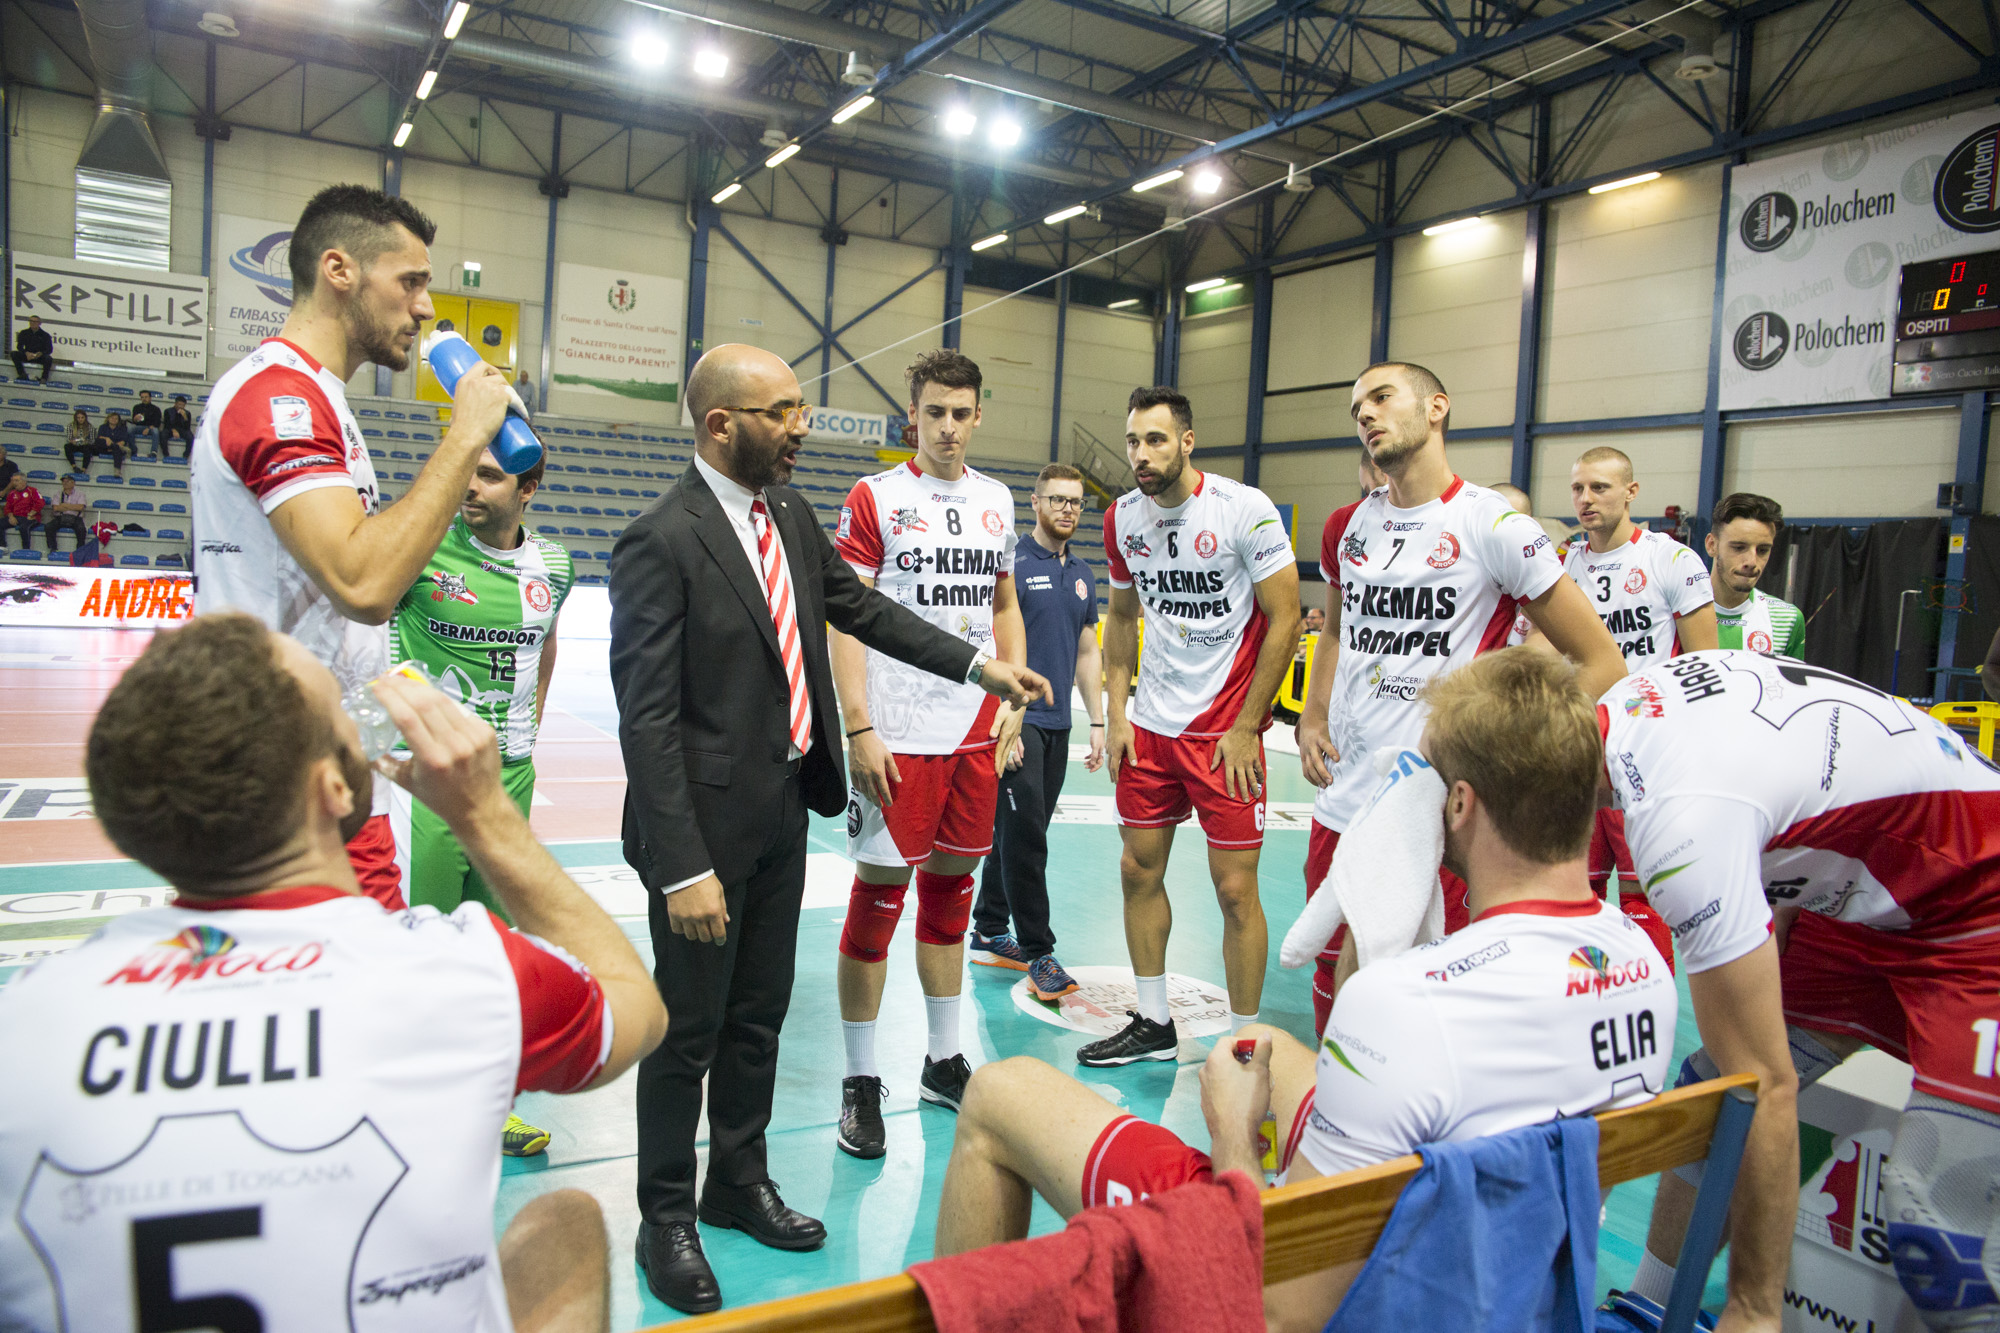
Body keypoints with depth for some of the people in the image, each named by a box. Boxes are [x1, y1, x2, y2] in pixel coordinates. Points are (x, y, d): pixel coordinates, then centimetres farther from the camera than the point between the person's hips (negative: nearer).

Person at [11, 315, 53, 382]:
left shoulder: (45, 335, 1)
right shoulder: (24, 333, 7)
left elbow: (49, 350, -5)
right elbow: (19, 346, 1)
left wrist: (40, 353, -25)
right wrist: (26, 353, -21)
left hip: (40, 357, -3)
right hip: (27, 356, 3)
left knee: (49, 359, -35)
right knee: (14, 354, -23)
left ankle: (44, 378, -30)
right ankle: (22, 374, -25)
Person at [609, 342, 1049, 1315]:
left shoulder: (789, 513, 5)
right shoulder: (660, 544, -19)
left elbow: (857, 605, 17)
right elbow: (647, 720, -21)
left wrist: (977, 665, 11)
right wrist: (683, 869, -23)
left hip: (783, 810, 8)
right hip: (708, 822, -7)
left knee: (760, 1013, 20)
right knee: (689, 1028, 8)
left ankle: (740, 1182, 40)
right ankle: (666, 1219, 29)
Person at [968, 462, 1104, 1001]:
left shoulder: (1083, 574, 14)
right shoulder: (1011, 564, -8)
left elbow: (1088, 652, 18)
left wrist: (1097, 723, 13)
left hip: (1058, 725, 7)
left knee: (1020, 834, 13)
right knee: (1024, 835, -5)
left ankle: (989, 933, 25)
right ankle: (1038, 952, 4)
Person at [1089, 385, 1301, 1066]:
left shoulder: (1245, 509, -14)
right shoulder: (1122, 519, 2)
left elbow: (1285, 619, -11)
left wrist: (1244, 728, -12)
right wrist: (1117, 715, 6)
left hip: (1225, 728, -5)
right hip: (1149, 725, 6)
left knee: (1235, 888, -2)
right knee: (1139, 870, 11)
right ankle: (1152, 1023, 28)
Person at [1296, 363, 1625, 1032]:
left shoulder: (1494, 525, -9)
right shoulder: (1346, 525, 9)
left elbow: (1600, 663, -7)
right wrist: (1312, 717, 11)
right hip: (1341, 805, 6)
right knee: (1334, 976, 16)